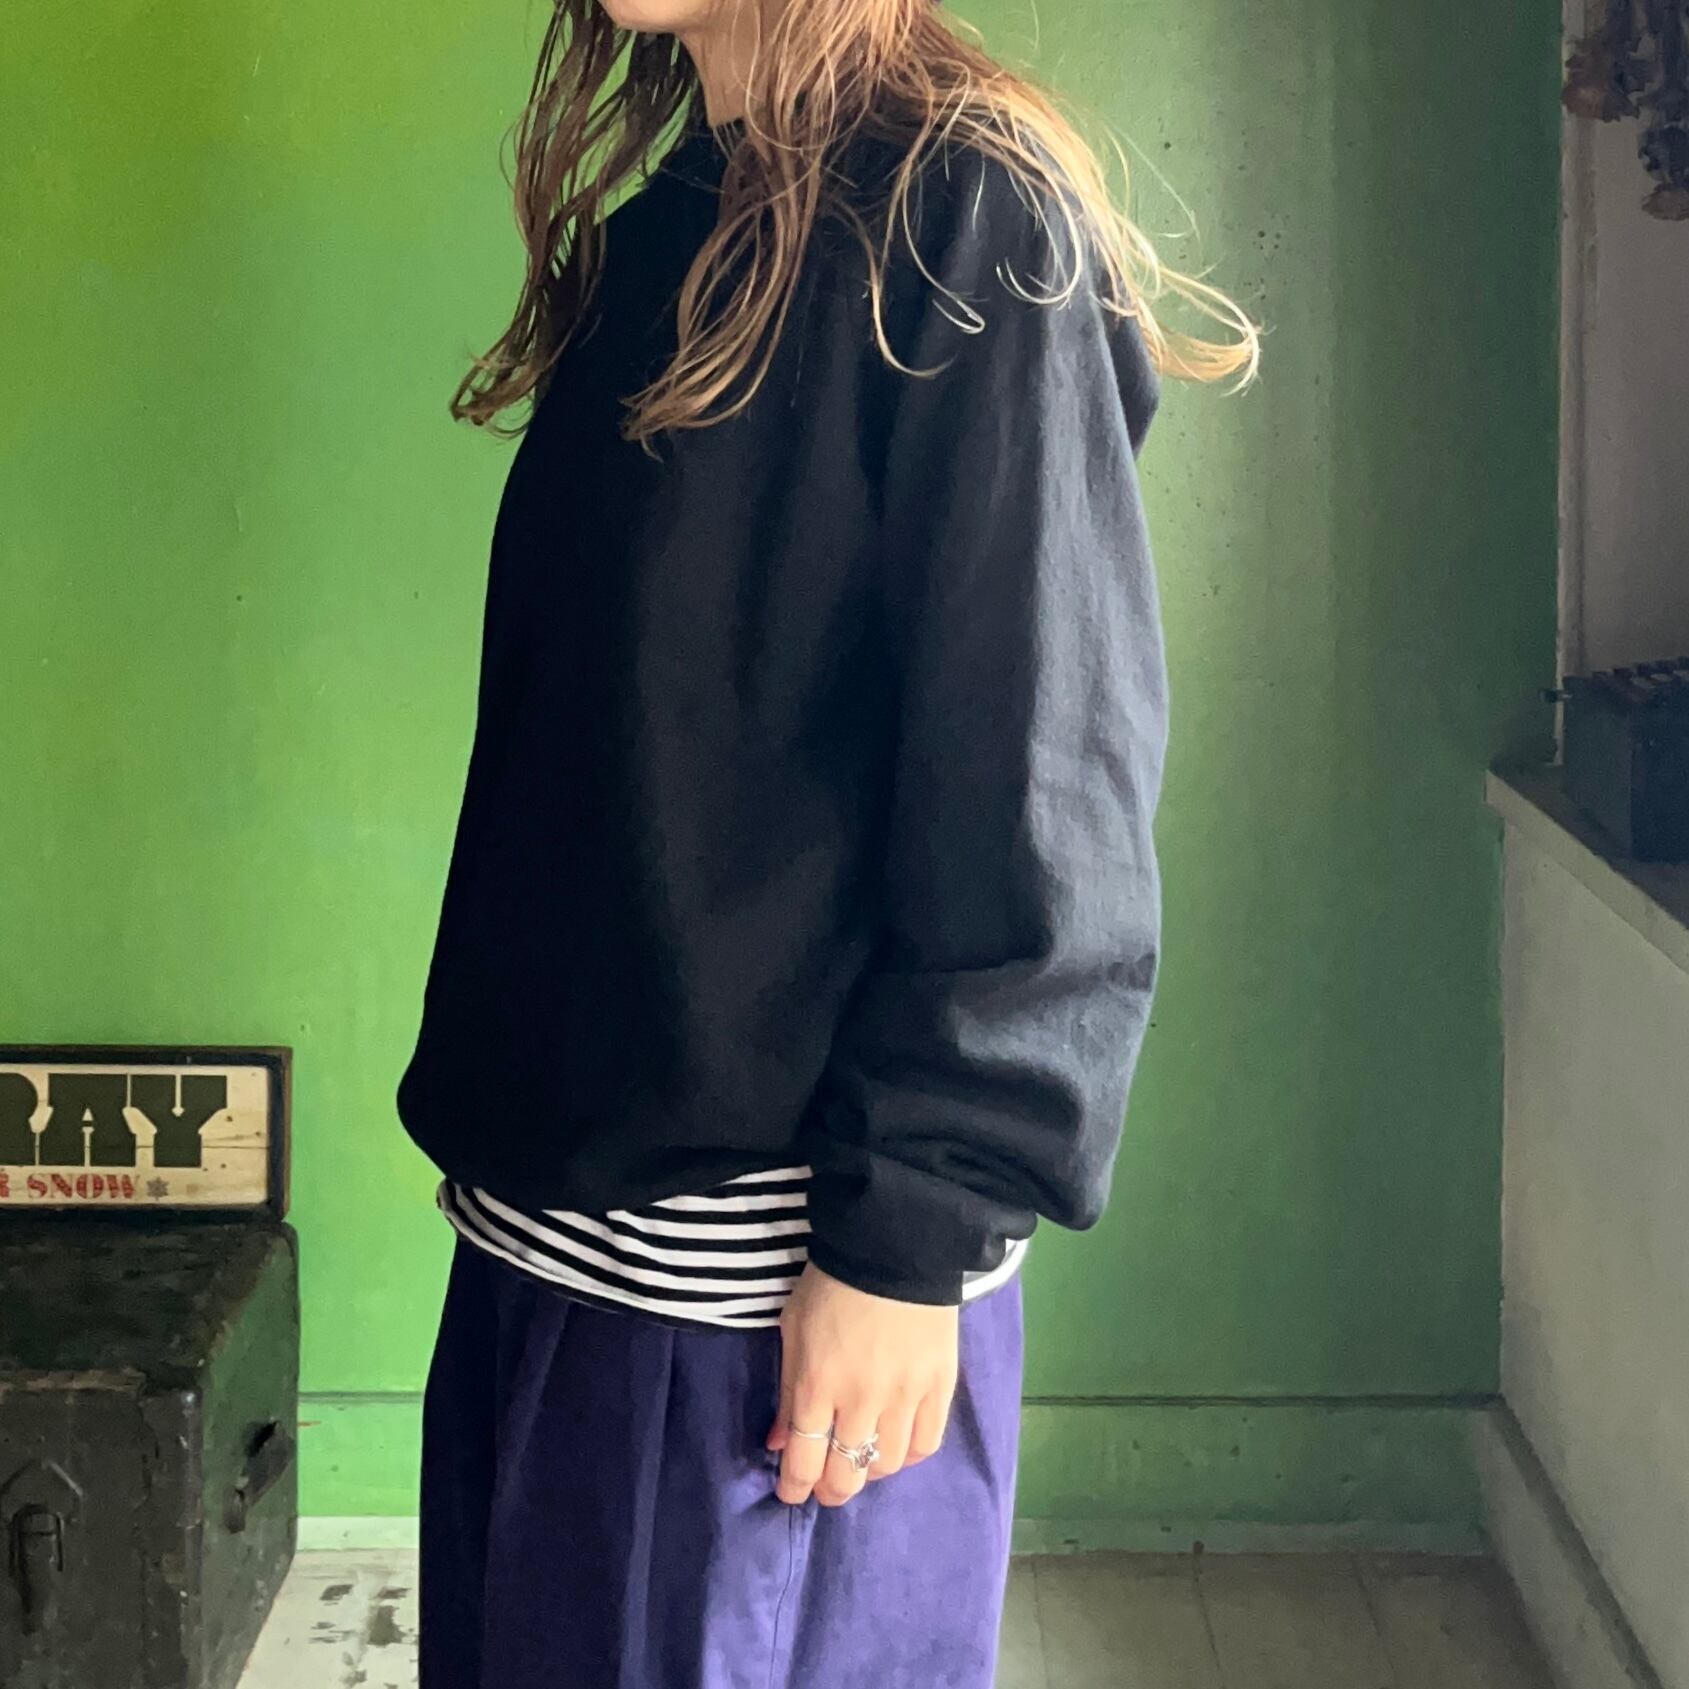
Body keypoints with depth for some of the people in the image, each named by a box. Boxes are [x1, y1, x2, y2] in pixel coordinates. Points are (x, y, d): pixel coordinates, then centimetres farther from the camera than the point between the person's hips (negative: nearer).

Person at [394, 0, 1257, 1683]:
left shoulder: (960, 215, -11)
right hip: (554, 1205, 8)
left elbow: (1040, 772, -16)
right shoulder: (652, 229, 13)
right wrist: (488, 1105, 14)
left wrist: (908, 1236, -18)